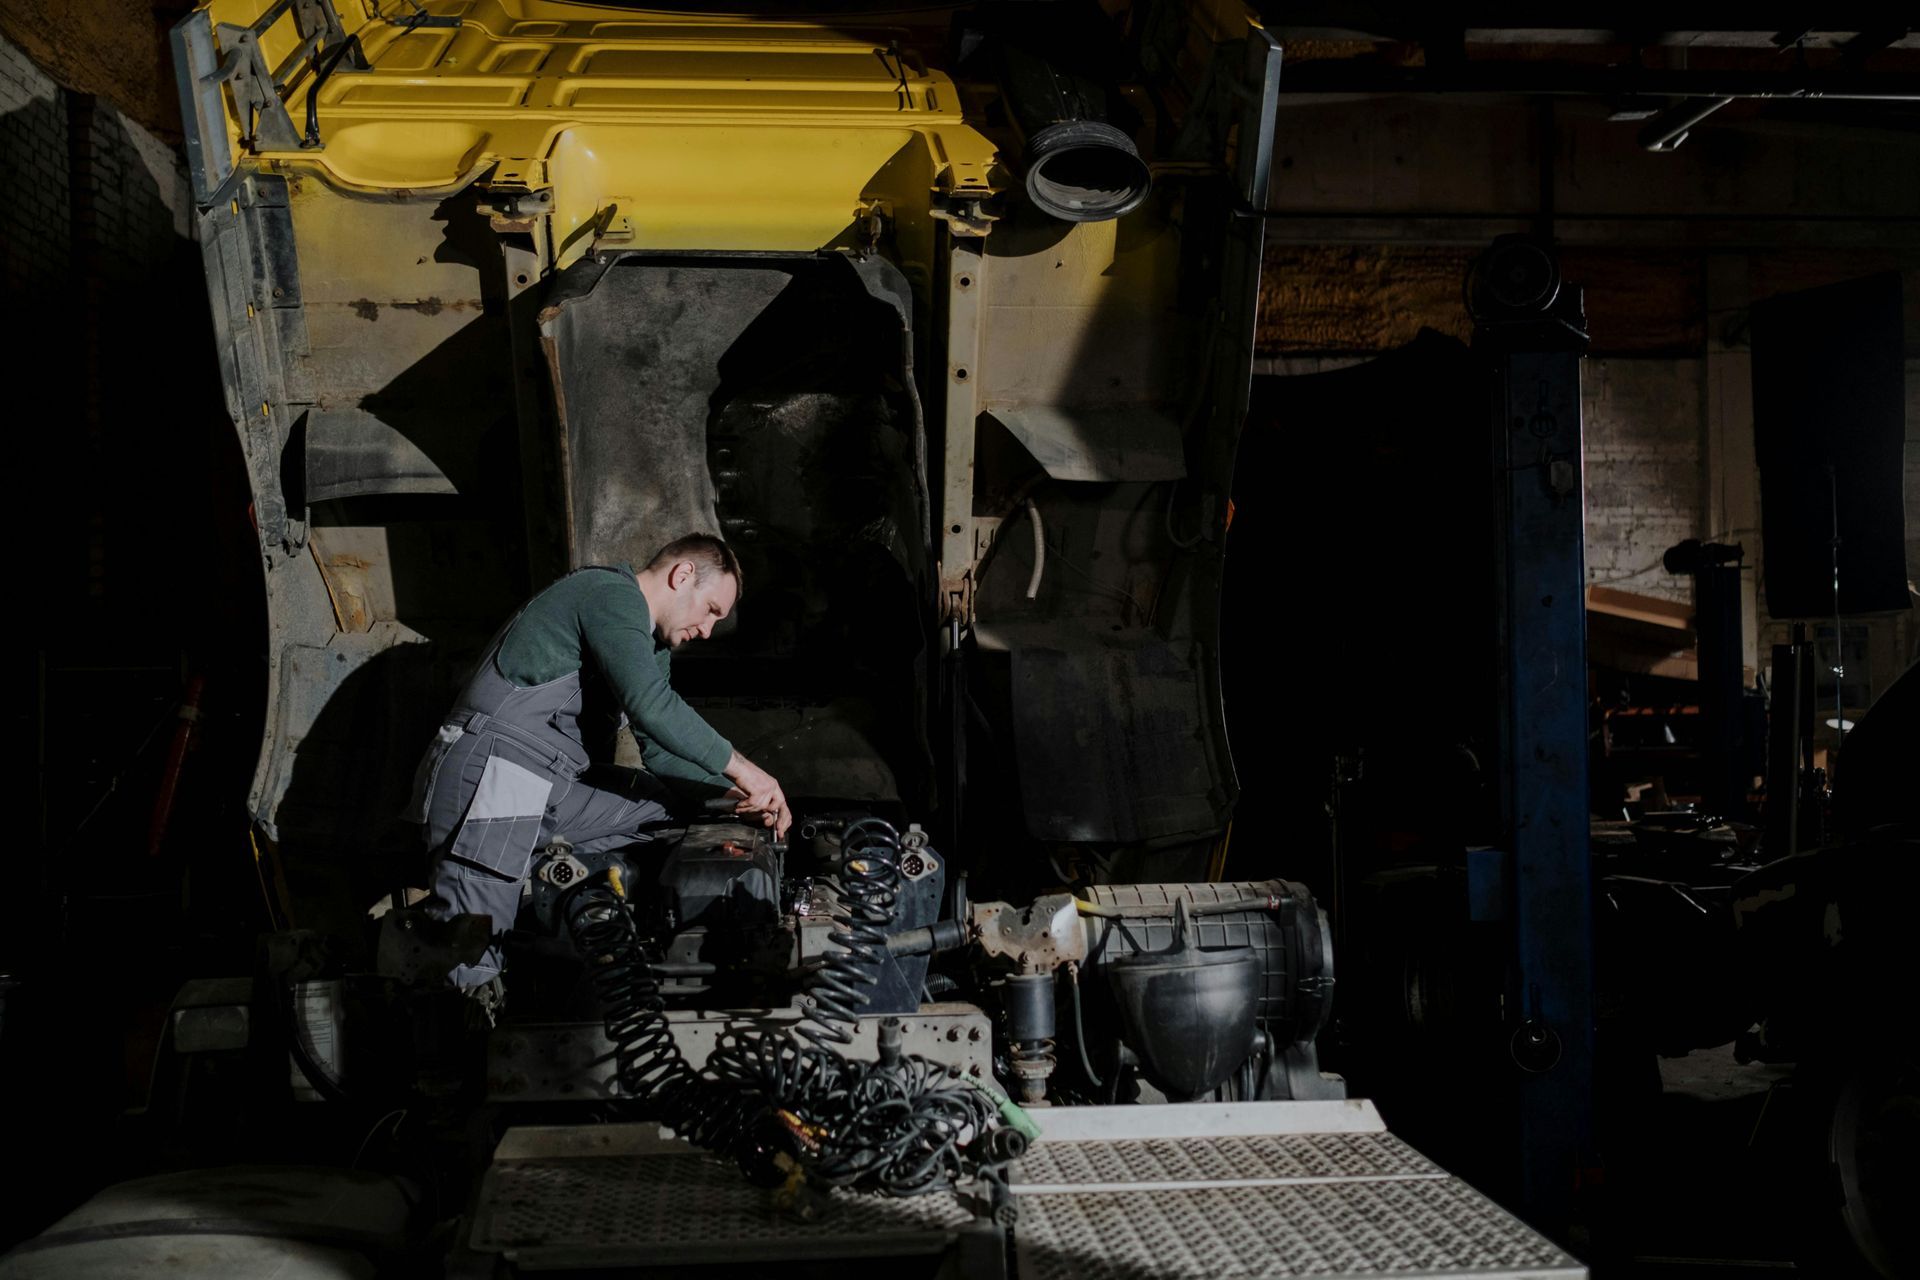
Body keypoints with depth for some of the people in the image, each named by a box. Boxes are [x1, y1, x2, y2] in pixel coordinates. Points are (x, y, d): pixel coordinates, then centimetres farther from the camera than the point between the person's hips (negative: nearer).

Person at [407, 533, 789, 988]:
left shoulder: (652, 644, 21)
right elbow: (651, 706, -24)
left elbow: (660, 753, 23)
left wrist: (736, 794, 10)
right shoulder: (613, 595, -11)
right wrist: (739, 767, -17)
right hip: (488, 780, -10)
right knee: (468, 971, -17)